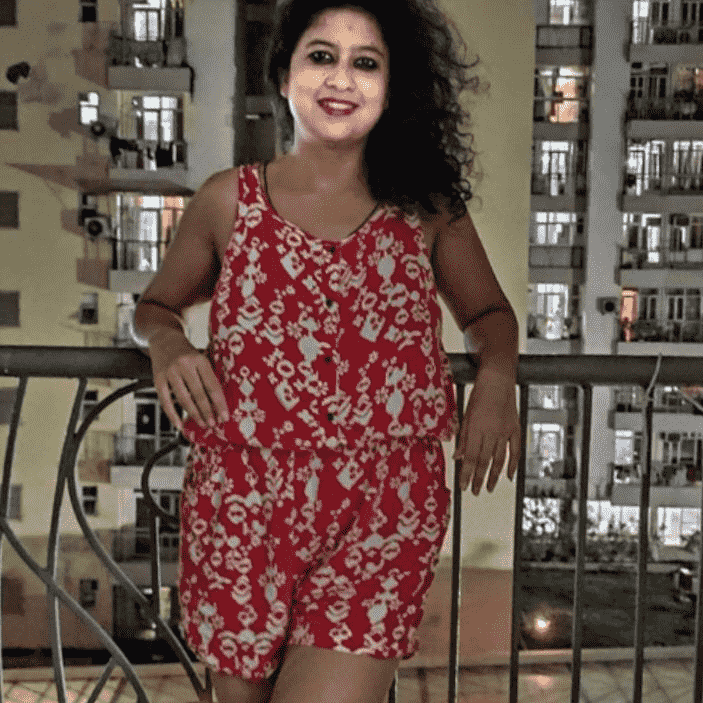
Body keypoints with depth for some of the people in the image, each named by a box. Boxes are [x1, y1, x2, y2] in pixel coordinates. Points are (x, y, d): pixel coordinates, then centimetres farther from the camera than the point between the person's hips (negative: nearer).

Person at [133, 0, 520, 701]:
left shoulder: (428, 206, 8)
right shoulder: (228, 199, 6)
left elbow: (488, 311, 19)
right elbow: (155, 303, 19)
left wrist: (496, 377, -2)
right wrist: (166, 343, -4)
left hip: (384, 510, 0)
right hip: (243, 504, 1)